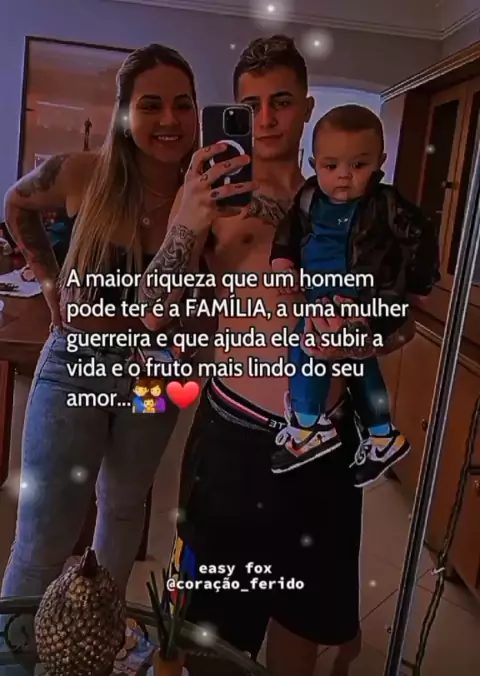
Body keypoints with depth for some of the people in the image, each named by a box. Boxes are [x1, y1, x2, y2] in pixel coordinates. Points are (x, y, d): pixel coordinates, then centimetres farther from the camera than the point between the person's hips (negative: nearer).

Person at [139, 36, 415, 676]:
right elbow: (156, 316, -11)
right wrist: (185, 227, -25)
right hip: (234, 434, -2)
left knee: (305, 610, 23)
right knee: (215, 617, 16)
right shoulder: (210, 194, -3)